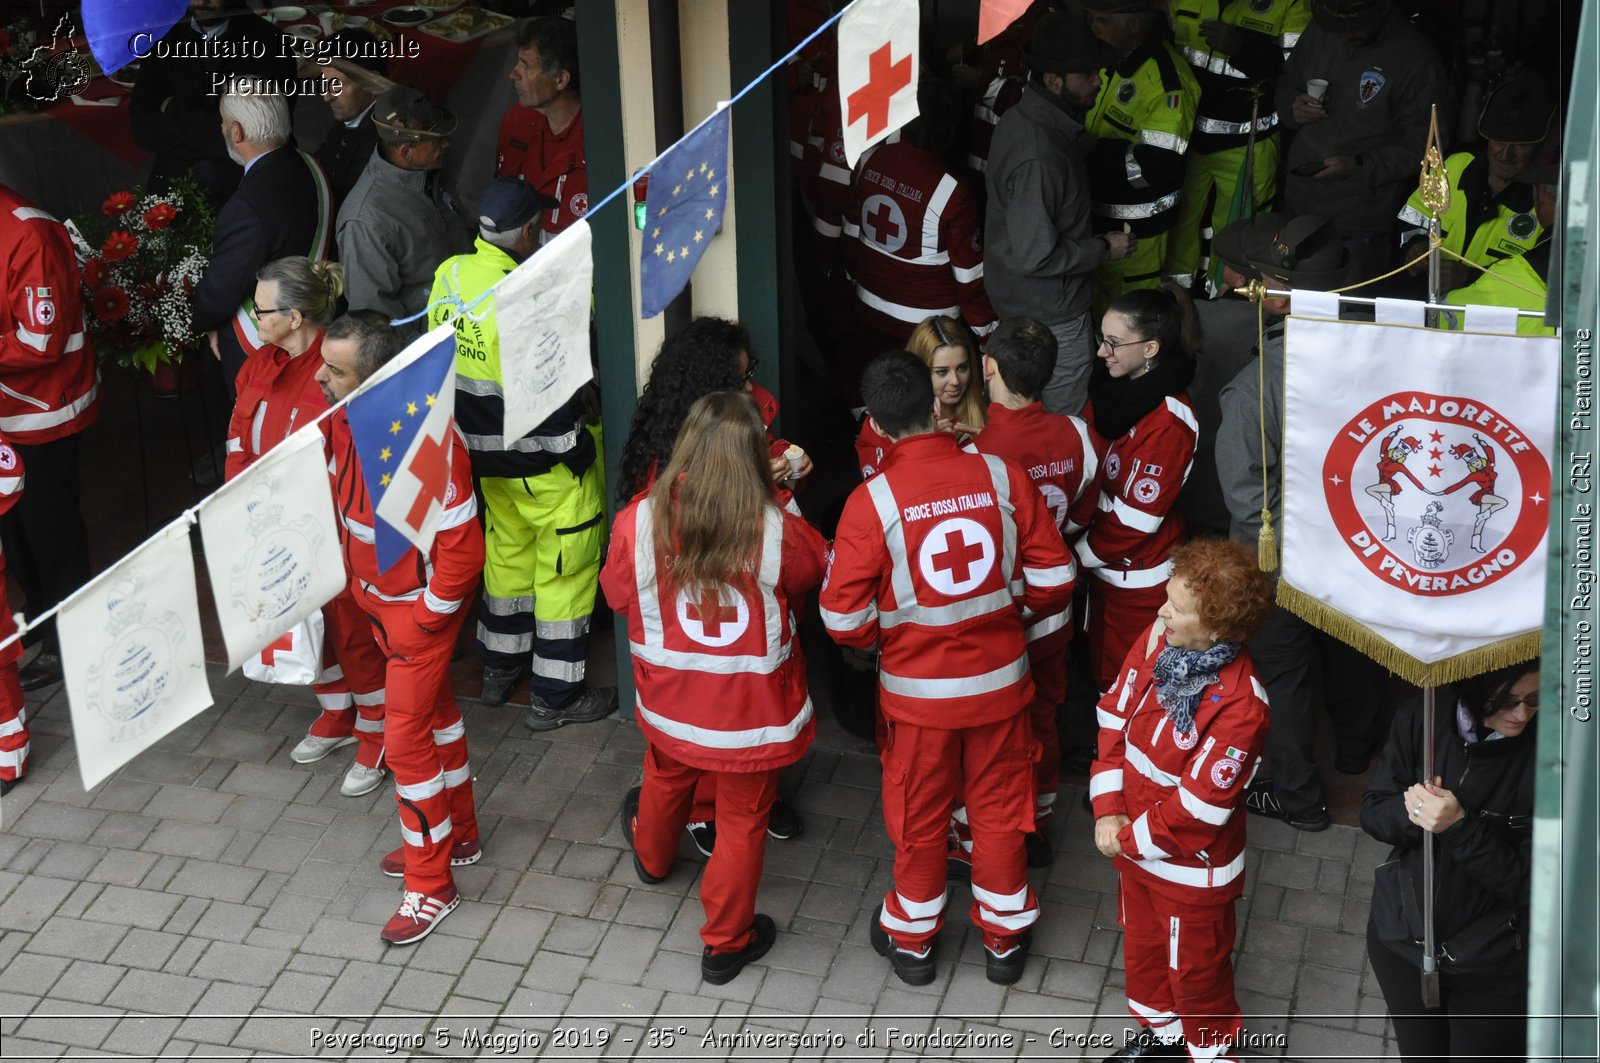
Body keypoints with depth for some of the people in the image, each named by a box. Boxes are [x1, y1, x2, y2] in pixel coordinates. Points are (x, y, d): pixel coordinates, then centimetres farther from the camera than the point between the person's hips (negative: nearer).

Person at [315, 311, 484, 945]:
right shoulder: (342, 417, -10)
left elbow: (462, 548, -27)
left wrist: (425, 620, -18)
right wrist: (358, 583, 11)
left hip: (422, 603, -8)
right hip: (375, 595, 8)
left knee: (407, 736, -3)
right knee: (433, 707, 23)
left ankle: (431, 885, 12)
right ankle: (457, 834, 42)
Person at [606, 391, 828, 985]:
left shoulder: (640, 520, -20)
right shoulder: (776, 530, -24)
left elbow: (618, 595, -2)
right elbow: (822, 568, -1)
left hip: (670, 704, 3)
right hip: (752, 711, -3)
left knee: (666, 780, 33)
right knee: (742, 822, 17)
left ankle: (651, 855, 64)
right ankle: (727, 944, 32)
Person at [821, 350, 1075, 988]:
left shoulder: (872, 502, -19)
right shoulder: (1001, 476, -13)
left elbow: (844, 619, -14)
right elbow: (1053, 577, -5)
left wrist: (877, 638, 8)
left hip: (917, 689, -2)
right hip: (1000, 678, 2)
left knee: (919, 816, 17)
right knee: (999, 808, 19)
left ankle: (912, 939, 35)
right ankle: (1005, 939, 34)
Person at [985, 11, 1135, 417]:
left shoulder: (1021, 117, -2)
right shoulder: (1038, 156, -33)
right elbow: (1035, 256, -30)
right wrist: (1104, 249, -17)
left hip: (1017, 295, 9)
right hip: (1050, 311, -9)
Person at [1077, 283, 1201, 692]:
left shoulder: (1170, 420, -24)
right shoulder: (1112, 387, 0)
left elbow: (1137, 517, -21)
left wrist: (1080, 554, -10)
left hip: (1140, 580, -7)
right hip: (1104, 567, 7)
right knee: (1102, 673, 21)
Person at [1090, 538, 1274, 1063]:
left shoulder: (1239, 706, -33)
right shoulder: (1156, 640, -13)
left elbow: (1198, 808, -26)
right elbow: (1115, 718, -3)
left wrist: (1130, 840, -14)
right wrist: (1109, 811, -10)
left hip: (1190, 865, -7)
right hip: (1134, 844, 7)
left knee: (1195, 971, 16)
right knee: (1142, 946, 29)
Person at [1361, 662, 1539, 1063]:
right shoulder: (1421, 721, -13)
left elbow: (1525, 883, -21)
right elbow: (1372, 812, -4)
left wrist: (1460, 826, -34)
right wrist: (1410, 811, -25)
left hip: (1493, 962, -4)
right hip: (1402, 936, 4)